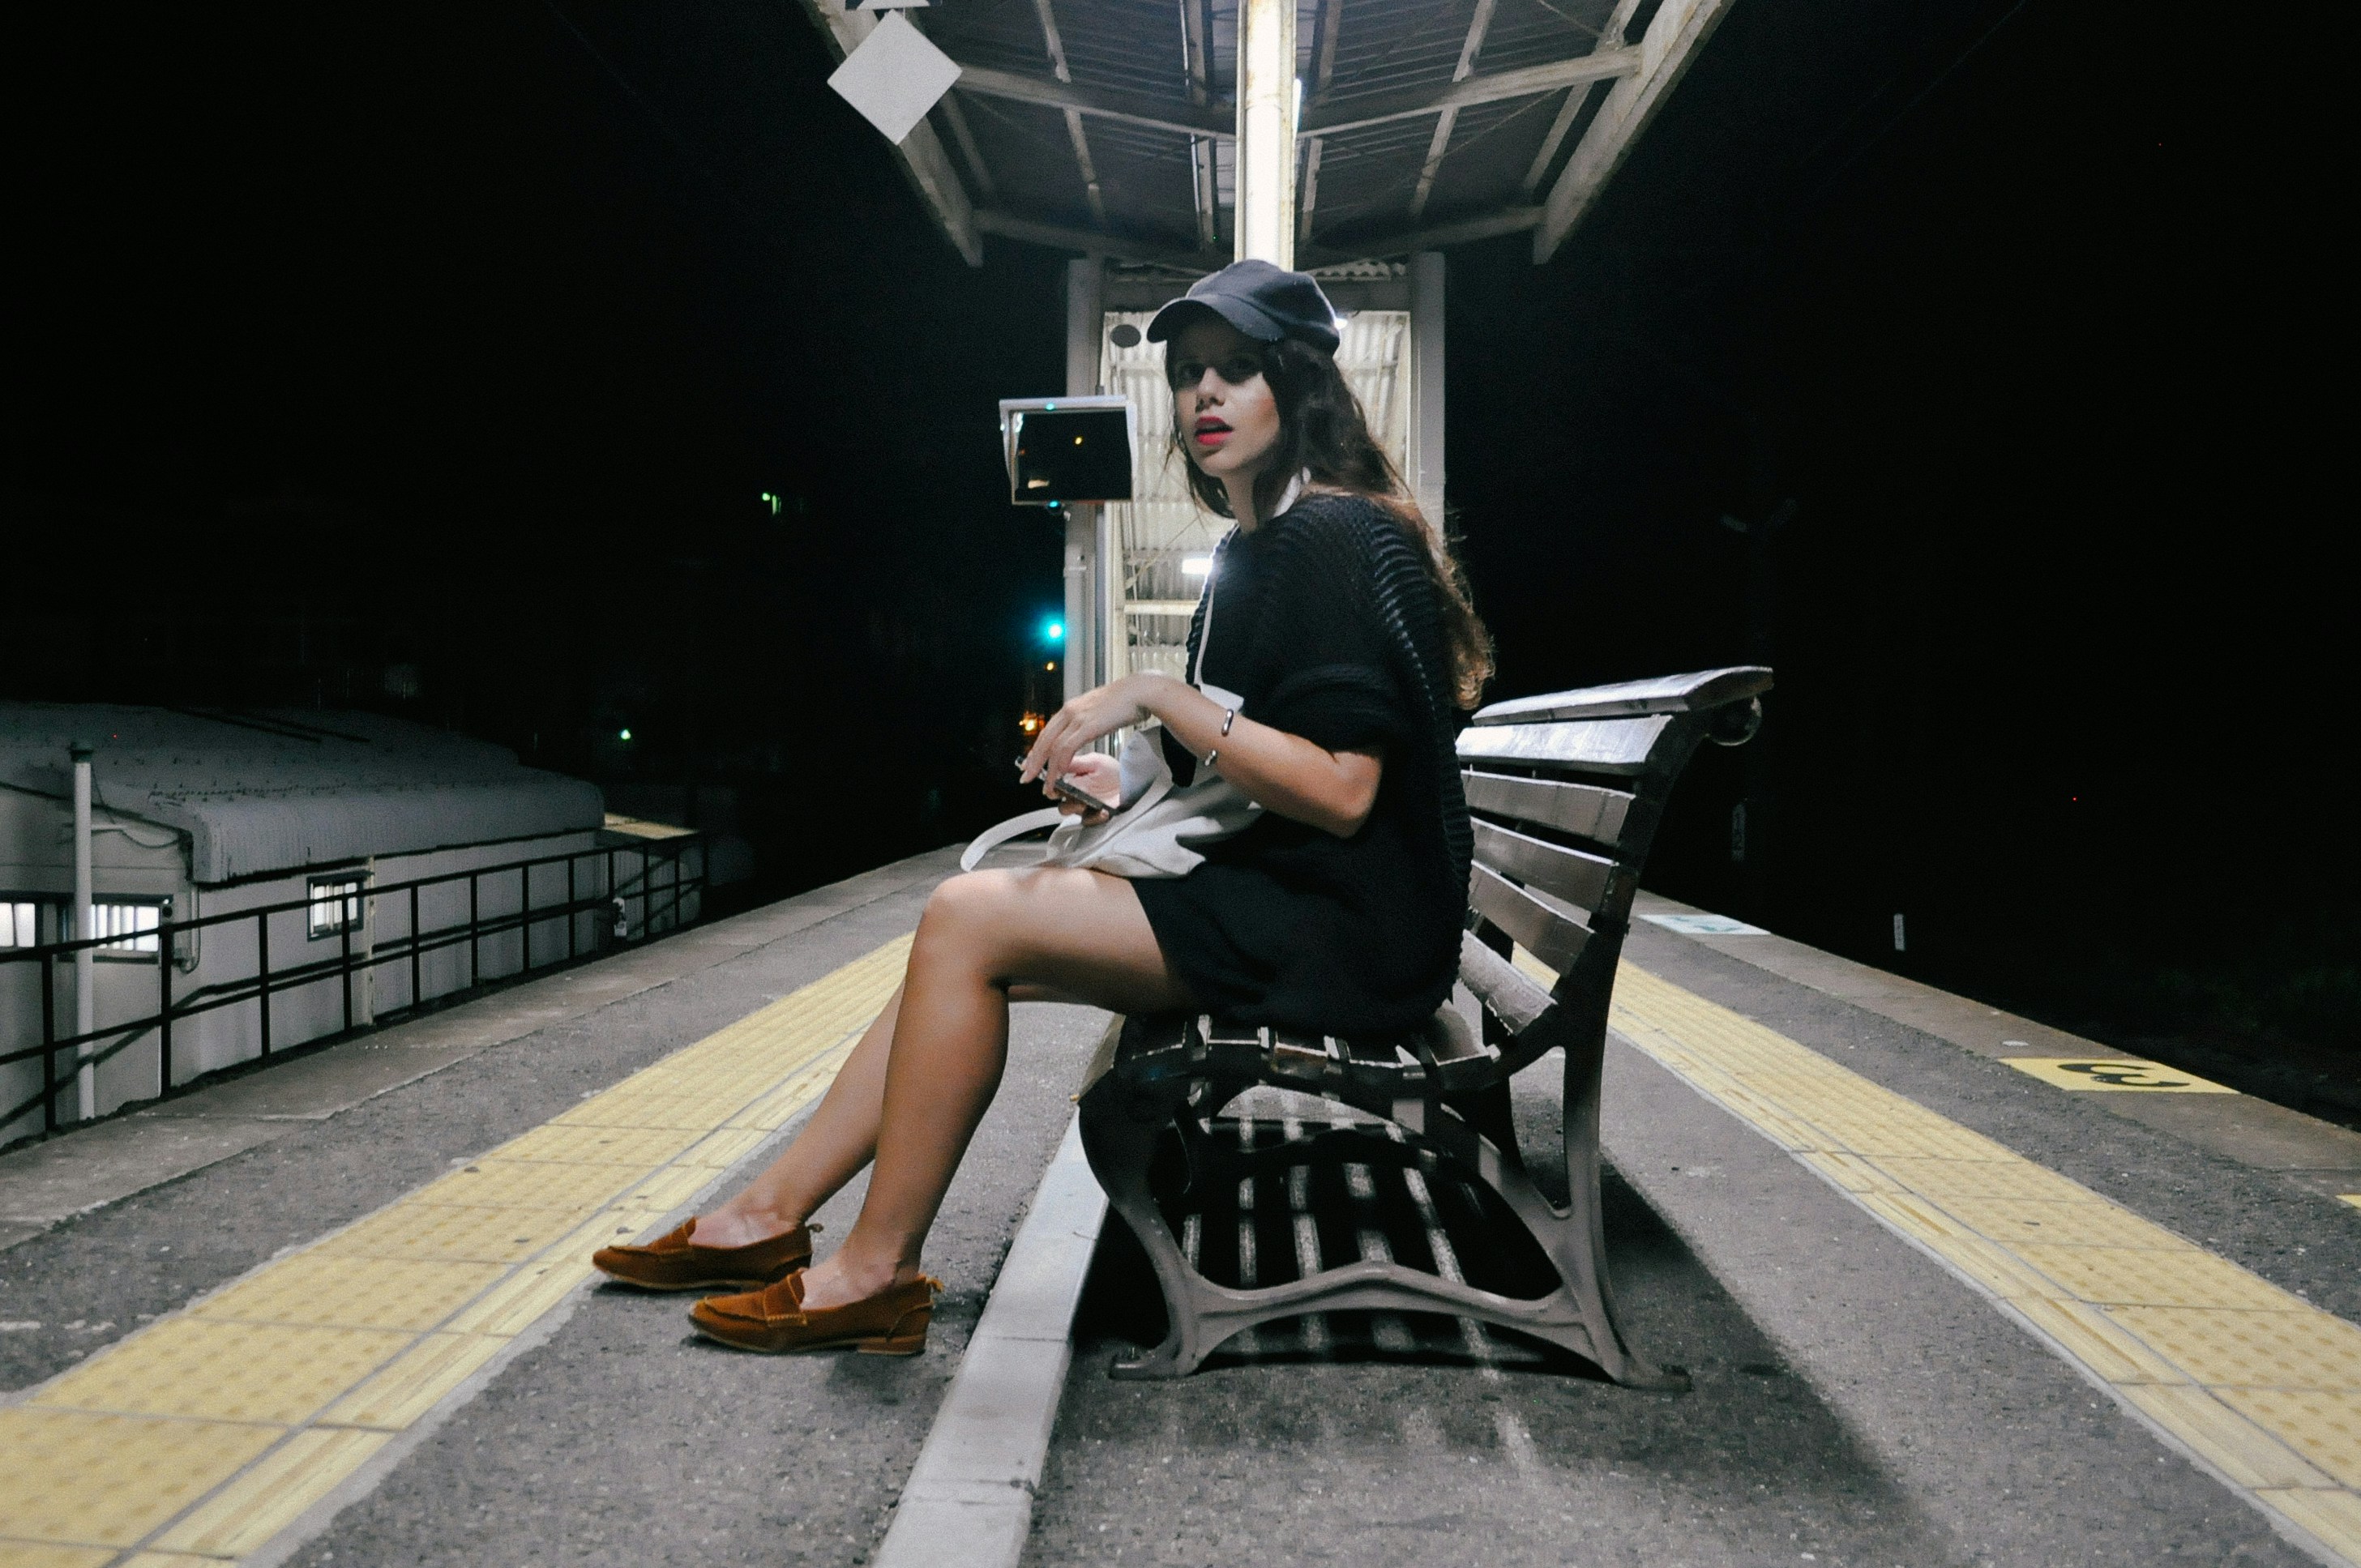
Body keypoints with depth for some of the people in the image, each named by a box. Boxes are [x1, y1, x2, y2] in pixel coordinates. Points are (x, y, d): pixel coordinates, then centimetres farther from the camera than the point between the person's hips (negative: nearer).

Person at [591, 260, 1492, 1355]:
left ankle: (877, 1270, -7)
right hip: (1269, 900, 10)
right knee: (972, 933, 5)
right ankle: (769, 1215, 9)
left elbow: (1343, 792, -22)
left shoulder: (1335, 540, -14)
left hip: (1337, 934, -10)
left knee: (967, 919, -18)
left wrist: (1157, 697, -21)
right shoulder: (1255, 549, 16)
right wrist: (1139, 785, 10)